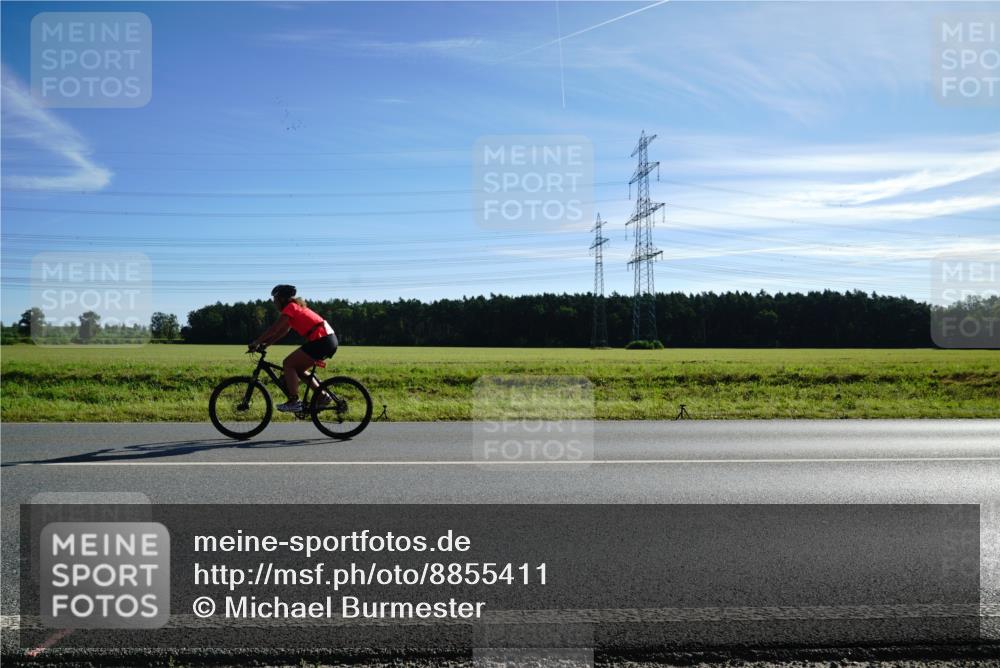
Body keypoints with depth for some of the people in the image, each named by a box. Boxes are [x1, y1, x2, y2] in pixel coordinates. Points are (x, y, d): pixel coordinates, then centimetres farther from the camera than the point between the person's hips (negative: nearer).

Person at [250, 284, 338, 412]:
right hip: (330, 340, 9)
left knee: (288, 364, -4)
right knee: (297, 368, 18)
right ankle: (322, 396, 17)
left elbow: (274, 329, -10)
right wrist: (265, 344, 16)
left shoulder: (290, 307, -5)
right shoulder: (296, 307, 23)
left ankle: (294, 402, -4)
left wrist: (256, 342, -3)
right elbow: (282, 332, 22)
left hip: (321, 341, -9)